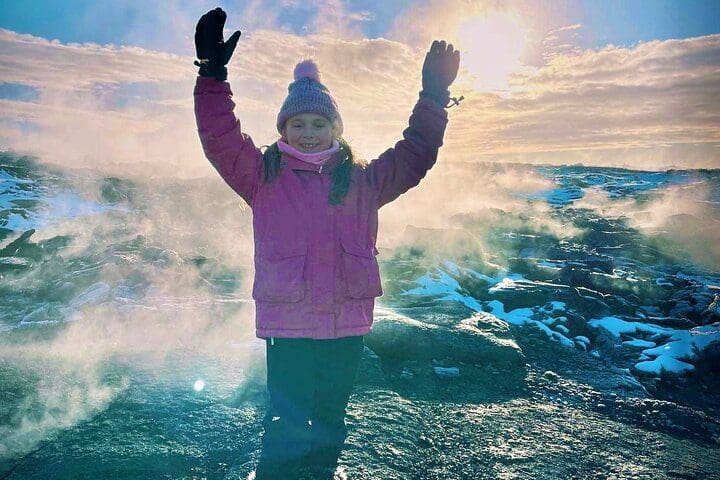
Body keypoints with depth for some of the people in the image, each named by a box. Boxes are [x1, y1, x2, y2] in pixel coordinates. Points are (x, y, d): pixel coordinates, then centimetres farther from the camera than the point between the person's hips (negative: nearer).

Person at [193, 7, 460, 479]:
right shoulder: (264, 177, 2)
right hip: (288, 325, -3)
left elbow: (414, 156, 11)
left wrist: (434, 95, 5)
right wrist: (213, 75, -17)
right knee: (286, 431, 1)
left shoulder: (361, 180, 9)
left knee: (329, 424, 20)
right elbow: (221, 139, -7)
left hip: (348, 325, 3)